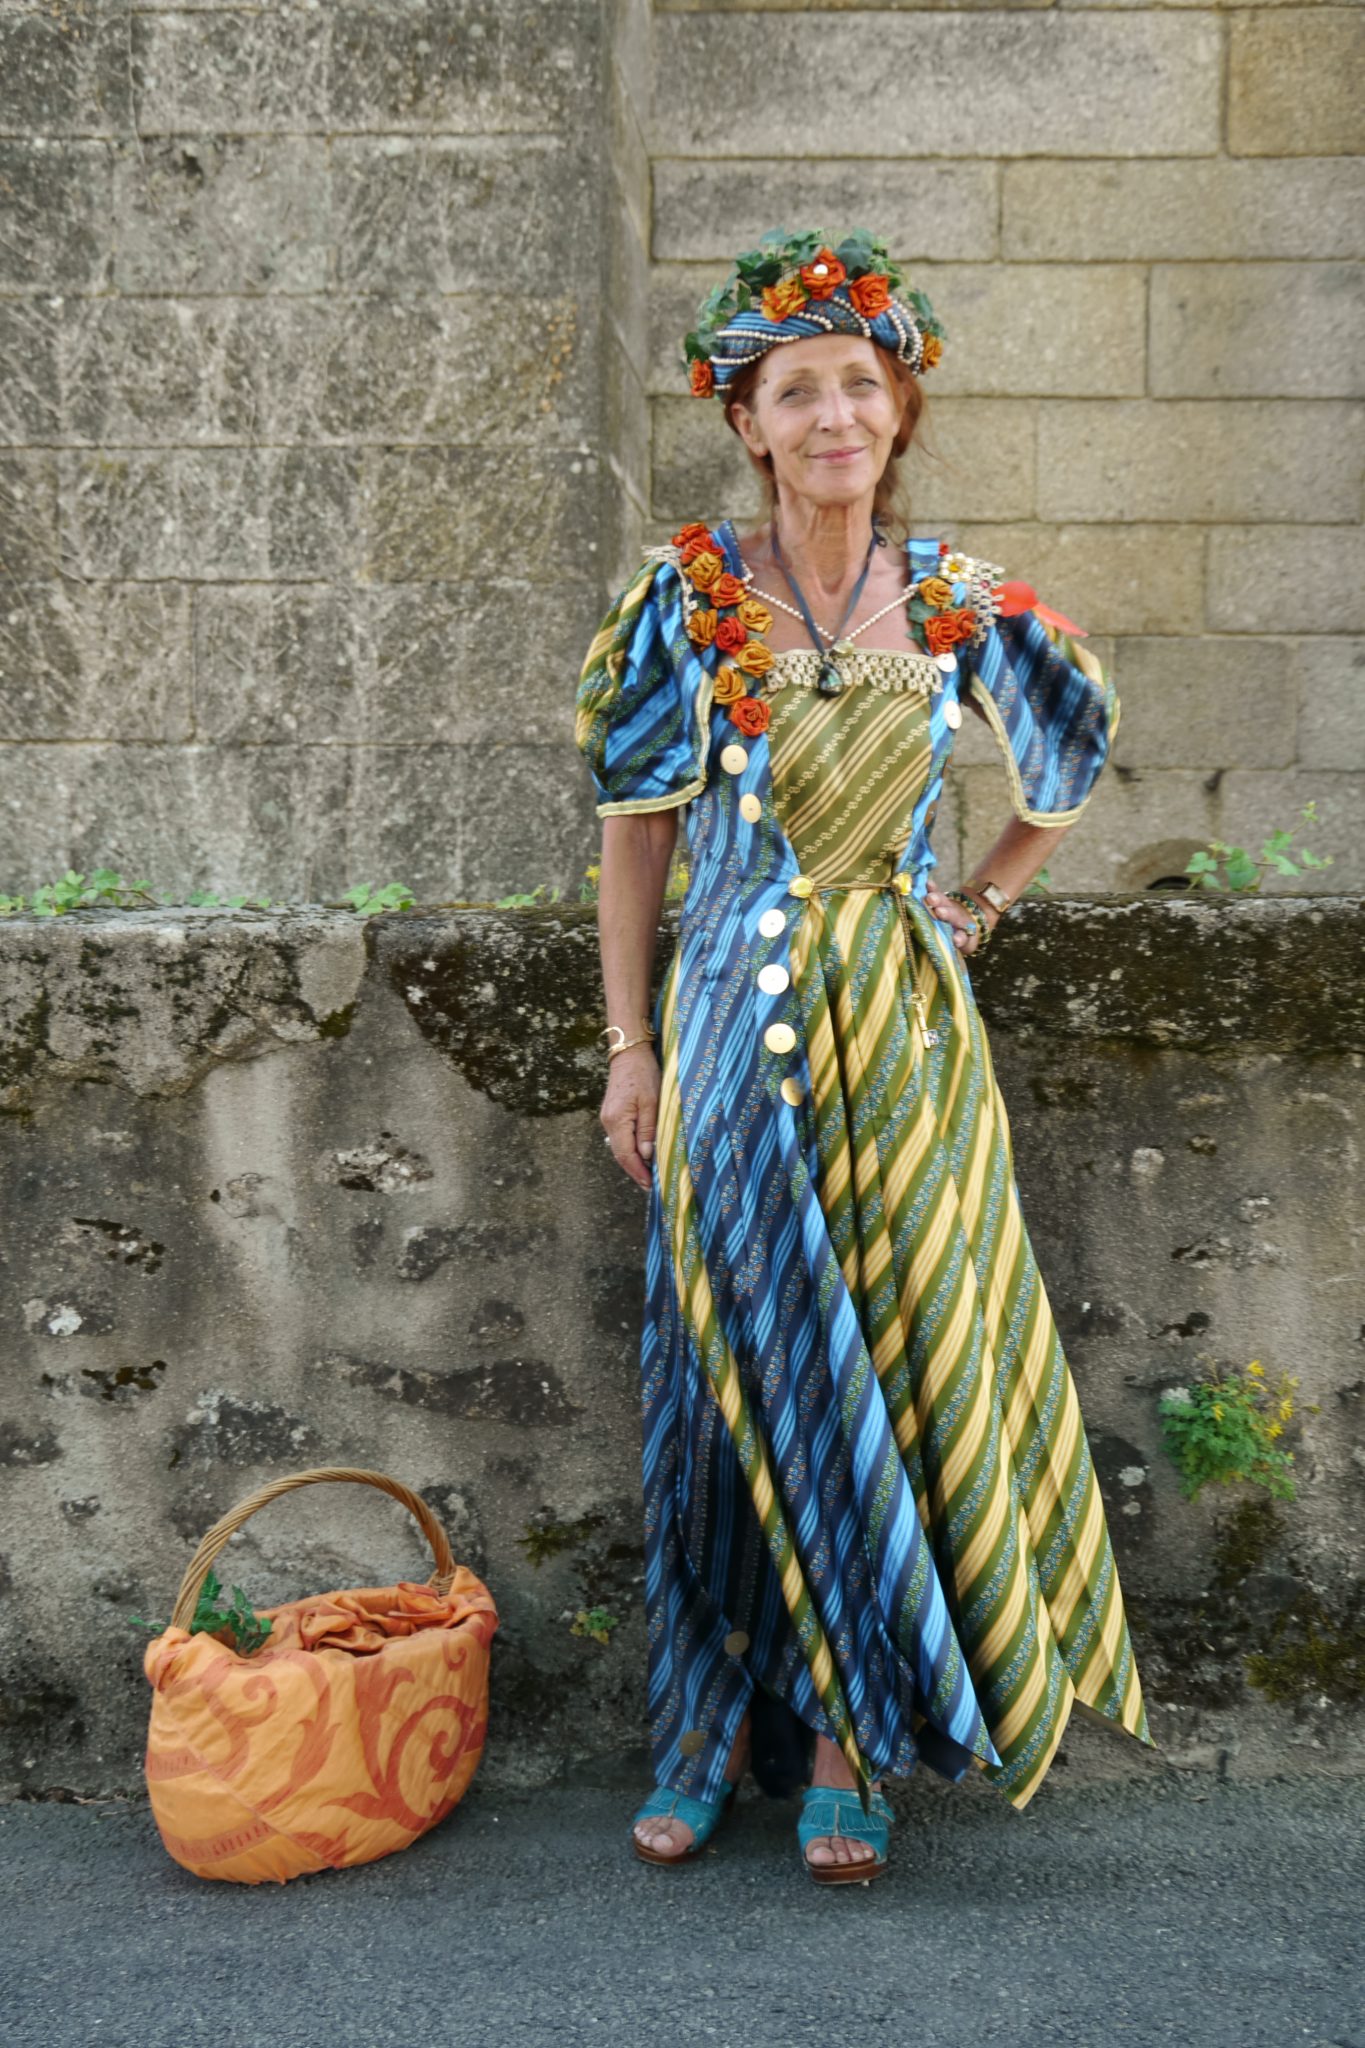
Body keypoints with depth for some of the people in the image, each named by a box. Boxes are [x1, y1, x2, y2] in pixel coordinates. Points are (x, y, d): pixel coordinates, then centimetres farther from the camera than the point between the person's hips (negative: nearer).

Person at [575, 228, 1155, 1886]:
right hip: (734, 1022, -1)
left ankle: (849, 1740, 18)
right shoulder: (683, 597, -1)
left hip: (901, 1023, 2)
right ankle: (708, 1729, 21)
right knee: (738, 1371, 4)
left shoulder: (955, 605, 4)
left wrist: (980, 899, 11)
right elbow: (633, 831, 1)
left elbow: (1070, 763, 21)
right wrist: (631, 1045, -2)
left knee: (893, 1356, 4)